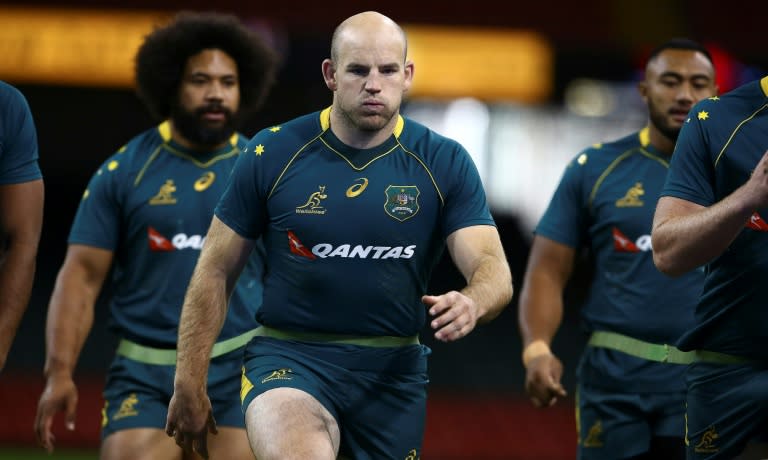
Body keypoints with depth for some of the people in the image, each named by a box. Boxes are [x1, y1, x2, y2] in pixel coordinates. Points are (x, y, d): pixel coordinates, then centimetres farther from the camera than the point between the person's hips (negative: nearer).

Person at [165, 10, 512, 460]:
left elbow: (495, 270, -10)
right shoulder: (273, 153, -4)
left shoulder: (446, 163, -2)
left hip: (394, 371, 3)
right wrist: (190, 383, 3)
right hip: (289, 357, -2)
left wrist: (470, 303, -34)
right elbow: (215, 272, 4)